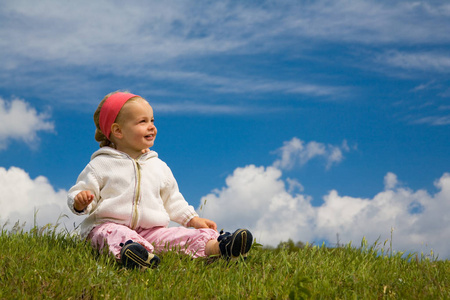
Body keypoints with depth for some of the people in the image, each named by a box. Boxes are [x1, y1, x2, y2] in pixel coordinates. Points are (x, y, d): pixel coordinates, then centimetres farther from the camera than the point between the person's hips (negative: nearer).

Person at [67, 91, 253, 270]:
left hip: (150, 229, 4)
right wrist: (80, 202, -19)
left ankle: (216, 247, -45)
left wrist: (193, 219, 15)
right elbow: (78, 193, 5)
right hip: (109, 224, -4)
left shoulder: (158, 166, 18)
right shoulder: (101, 164, 5)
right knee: (118, 235, -39)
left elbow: (172, 200, 27)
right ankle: (128, 250, -70)